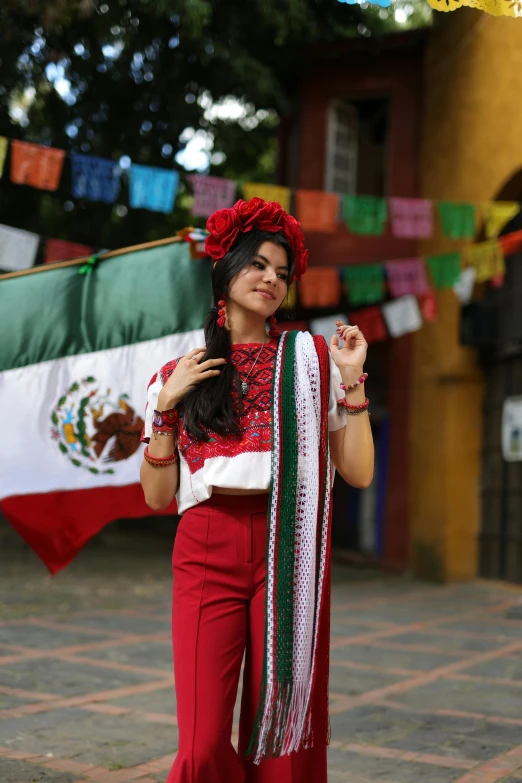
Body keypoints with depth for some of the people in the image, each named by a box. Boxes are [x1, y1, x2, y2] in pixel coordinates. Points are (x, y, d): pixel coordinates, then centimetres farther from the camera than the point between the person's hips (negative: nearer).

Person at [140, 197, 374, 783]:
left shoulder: (309, 360, 10)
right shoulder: (179, 375, 14)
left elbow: (358, 472, 4)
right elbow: (158, 497, 9)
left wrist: (352, 381, -1)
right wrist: (166, 407, 0)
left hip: (288, 550, 0)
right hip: (207, 553, 1)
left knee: (281, 732, -1)